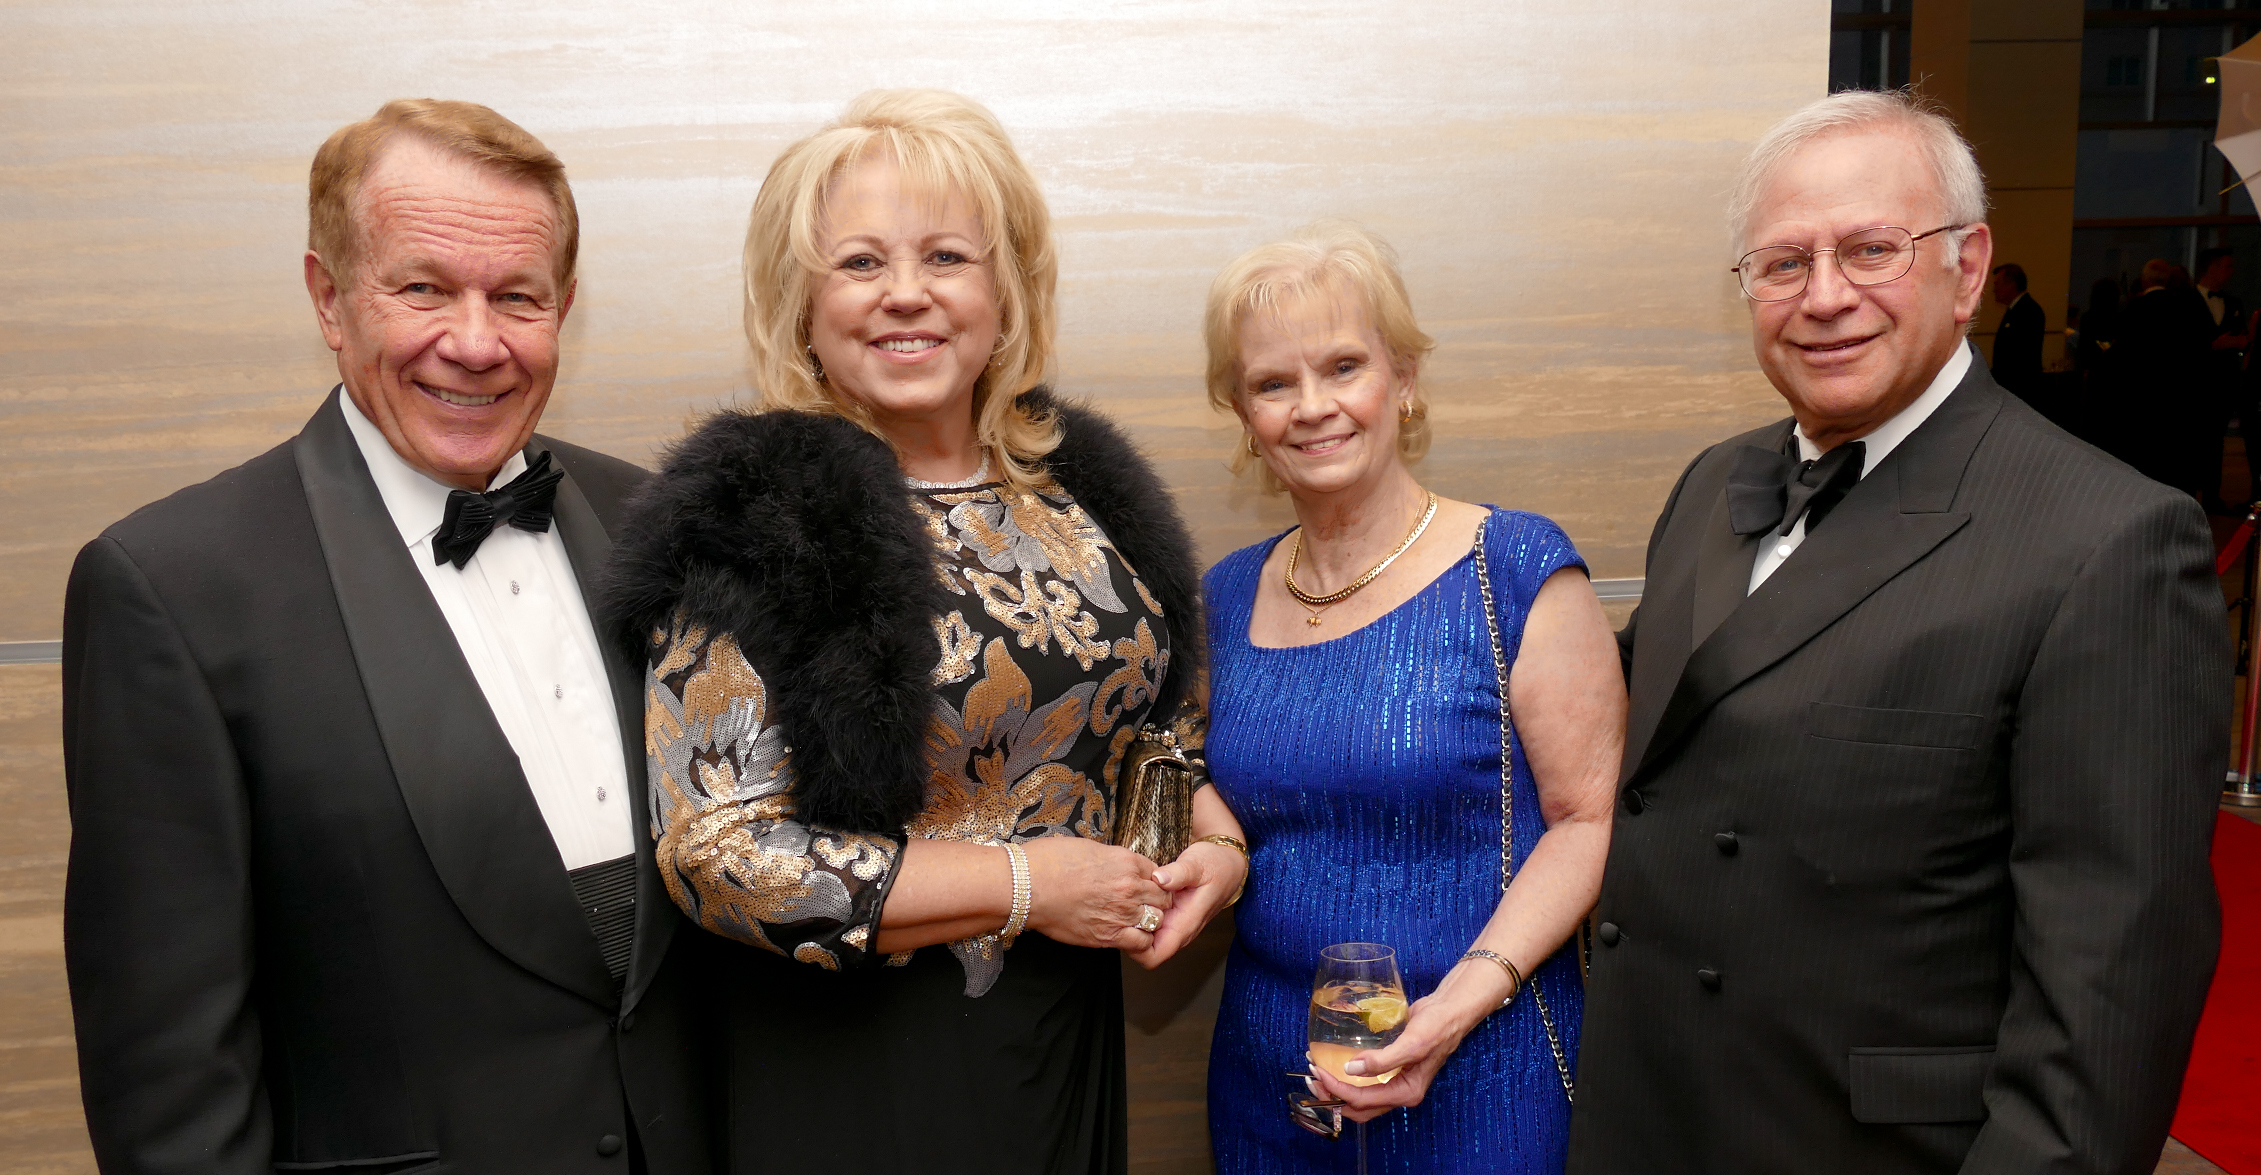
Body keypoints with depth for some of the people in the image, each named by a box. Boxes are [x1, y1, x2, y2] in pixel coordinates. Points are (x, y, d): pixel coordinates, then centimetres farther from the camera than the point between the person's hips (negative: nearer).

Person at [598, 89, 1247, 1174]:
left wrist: (1217, 847, -5)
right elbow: (719, 855, -19)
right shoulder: (748, 525, -15)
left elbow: (1165, 723, 15)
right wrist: (1025, 885, -18)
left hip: (1074, 1030, 6)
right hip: (852, 1069, -5)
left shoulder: (1081, 486, 3)